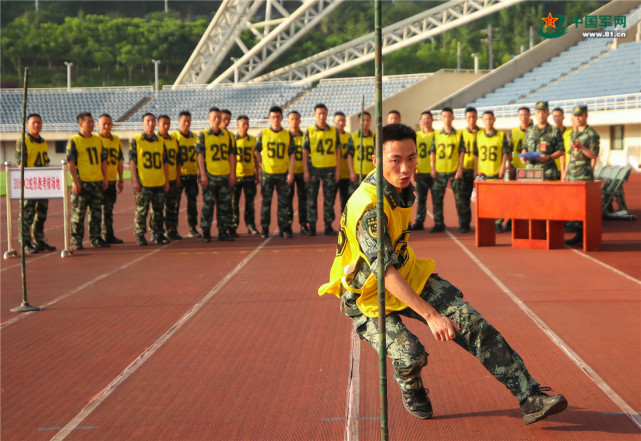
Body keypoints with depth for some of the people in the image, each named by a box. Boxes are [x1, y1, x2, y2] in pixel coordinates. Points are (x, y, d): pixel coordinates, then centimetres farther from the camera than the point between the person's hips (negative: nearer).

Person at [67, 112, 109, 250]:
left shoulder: (98, 140, 14)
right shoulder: (73, 141, -4)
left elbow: (103, 160, 18)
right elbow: (70, 162, -8)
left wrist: (105, 178, 10)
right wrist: (75, 181, -14)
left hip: (97, 182, 6)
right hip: (82, 182, -6)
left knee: (96, 212, 9)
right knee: (78, 213, -3)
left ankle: (95, 238, 17)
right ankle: (76, 241, 3)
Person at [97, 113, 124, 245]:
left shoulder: (116, 140, 13)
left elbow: (120, 160, 18)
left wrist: (121, 179, 16)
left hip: (112, 180, 6)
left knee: (109, 208, 12)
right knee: (102, 208, -5)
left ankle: (108, 235, 19)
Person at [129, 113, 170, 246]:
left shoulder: (160, 142, 13)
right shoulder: (135, 141, 1)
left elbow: (165, 162, 16)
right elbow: (132, 161, -3)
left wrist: (167, 180, 11)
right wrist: (135, 180, -10)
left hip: (159, 183, 4)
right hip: (143, 183, -4)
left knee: (158, 210, 7)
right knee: (141, 210, -2)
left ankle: (158, 234, 15)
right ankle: (140, 236, 4)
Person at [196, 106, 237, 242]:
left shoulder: (227, 135, 11)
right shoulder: (203, 135, 0)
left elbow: (231, 155, 11)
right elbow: (200, 155, -3)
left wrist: (232, 173, 4)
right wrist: (203, 175, -10)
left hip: (225, 175, 4)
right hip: (209, 176, -4)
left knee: (225, 204, 4)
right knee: (208, 204, -2)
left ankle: (223, 232, 12)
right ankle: (206, 233, 5)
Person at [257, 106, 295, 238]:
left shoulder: (288, 135, 4)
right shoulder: (263, 134, 3)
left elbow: (291, 154, 3)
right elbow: (256, 151, 12)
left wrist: (291, 173, -3)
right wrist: (261, 164, 4)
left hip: (283, 173, 0)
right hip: (267, 173, 0)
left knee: (284, 202, 1)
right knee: (266, 201, 1)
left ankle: (285, 229, 7)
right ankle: (264, 229, 6)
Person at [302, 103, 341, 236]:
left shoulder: (334, 131, 7)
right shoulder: (309, 131, 3)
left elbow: (338, 151, 8)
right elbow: (305, 152, 2)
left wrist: (338, 169, 1)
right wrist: (306, 171, -5)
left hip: (330, 169, 1)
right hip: (313, 168, -1)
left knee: (329, 199, 3)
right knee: (311, 198, 0)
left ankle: (328, 226, 10)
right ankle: (312, 226, 6)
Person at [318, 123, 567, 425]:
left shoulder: (402, 186, -1)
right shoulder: (368, 205, -31)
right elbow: (384, 270, -37)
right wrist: (430, 314, -42)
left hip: (409, 276, 7)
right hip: (369, 297, -7)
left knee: (473, 323, -9)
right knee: (411, 355, -27)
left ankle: (531, 398, -7)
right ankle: (410, 389, 11)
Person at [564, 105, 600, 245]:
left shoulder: (592, 134, -5)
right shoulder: (573, 133, 18)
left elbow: (594, 155, -11)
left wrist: (581, 147, -26)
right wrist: (565, 172, 21)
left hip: (584, 175, -7)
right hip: (572, 175, 8)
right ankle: (579, 234, 11)